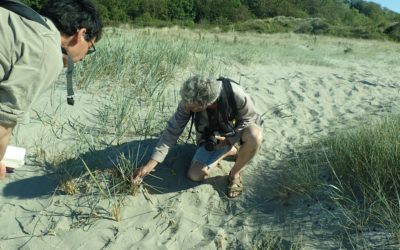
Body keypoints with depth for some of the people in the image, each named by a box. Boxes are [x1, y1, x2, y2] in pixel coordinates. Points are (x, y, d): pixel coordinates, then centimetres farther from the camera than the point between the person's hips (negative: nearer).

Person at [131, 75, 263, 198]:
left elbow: (249, 120, -19)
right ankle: (232, 151, 8)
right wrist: (149, 165, -27)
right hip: (212, 138, 3)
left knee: (255, 134, -37)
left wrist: (229, 140, -31)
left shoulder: (235, 94, -37)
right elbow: (172, 130, -24)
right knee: (195, 175, -15)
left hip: (236, 134, -2)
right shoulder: (188, 102, -28)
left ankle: (234, 175, -9)